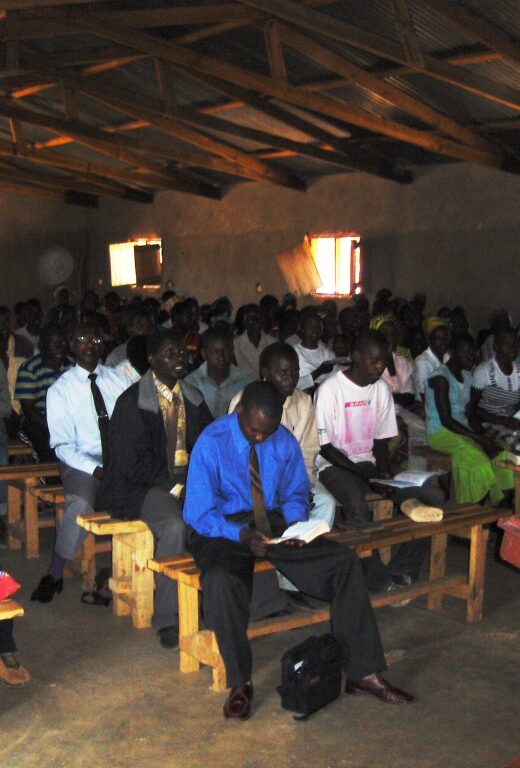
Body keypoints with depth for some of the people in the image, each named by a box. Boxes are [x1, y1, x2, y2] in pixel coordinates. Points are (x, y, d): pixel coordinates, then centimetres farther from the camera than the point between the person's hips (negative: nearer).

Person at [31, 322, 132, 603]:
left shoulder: (119, 380, 8)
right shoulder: (60, 390, 0)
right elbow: (63, 445, -6)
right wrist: (96, 470, -21)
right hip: (82, 461, -2)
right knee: (81, 503, -33)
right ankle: (54, 576, -16)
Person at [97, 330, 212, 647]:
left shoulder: (194, 399, 14)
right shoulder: (132, 401, -5)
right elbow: (131, 461, -11)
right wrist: (173, 486, -15)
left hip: (188, 481, 5)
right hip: (142, 487, -5)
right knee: (174, 524, -34)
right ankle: (167, 619, -22)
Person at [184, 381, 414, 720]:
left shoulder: (285, 441, 1)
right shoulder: (211, 443, -13)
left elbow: (296, 492, 13)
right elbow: (199, 513, -13)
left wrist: (295, 523, -11)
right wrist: (242, 535, -28)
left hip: (274, 523, 4)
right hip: (225, 528, -4)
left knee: (345, 562, -14)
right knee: (220, 581, -38)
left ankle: (364, 672, -6)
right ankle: (240, 683, -16)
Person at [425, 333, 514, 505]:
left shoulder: (466, 375, 14)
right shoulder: (441, 377, -13)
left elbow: (467, 414, 12)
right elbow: (446, 420, -18)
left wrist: (484, 436, -6)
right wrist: (479, 438, -22)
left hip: (462, 430, 8)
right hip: (440, 433, -7)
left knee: (500, 453, -17)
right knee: (475, 454, -33)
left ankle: (496, 501, -16)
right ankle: (469, 506, -24)